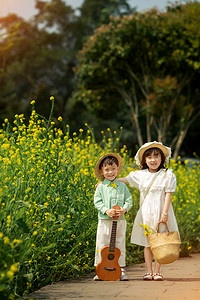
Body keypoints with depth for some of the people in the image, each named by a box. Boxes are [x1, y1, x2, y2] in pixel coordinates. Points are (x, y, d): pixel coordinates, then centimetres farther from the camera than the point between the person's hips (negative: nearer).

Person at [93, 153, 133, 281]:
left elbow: (129, 200, 5)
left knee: (120, 245, 7)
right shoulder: (101, 187, 1)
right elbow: (97, 202, -2)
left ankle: (121, 269, 15)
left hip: (120, 221, 1)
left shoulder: (122, 186, 5)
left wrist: (124, 209, -14)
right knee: (102, 245, 2)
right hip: (105, 221, -1)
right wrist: (106, 210, -17)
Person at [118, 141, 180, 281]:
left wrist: (165, 212, -14)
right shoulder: (141, 175, 7)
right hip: (146, 213, 3)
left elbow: (168, 194, -7)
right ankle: (149, 272, 12)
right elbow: (126, 179, 17)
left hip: (160, 212, -3)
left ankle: (157, 271, 11)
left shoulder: (168, 175, -3)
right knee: (147, 243, 5)